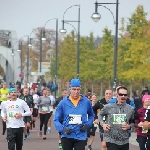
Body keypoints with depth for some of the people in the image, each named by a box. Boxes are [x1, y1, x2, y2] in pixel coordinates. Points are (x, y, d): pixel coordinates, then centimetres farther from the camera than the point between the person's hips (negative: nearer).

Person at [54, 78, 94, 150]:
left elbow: (91, 115, 17)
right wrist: (63, 128, -17)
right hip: (66, 137, 1)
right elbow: (56, 120, 1)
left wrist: (87, 125, -3)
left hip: (81, 137, -1)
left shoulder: (86, 102, -1)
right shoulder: (63, 102, -3)